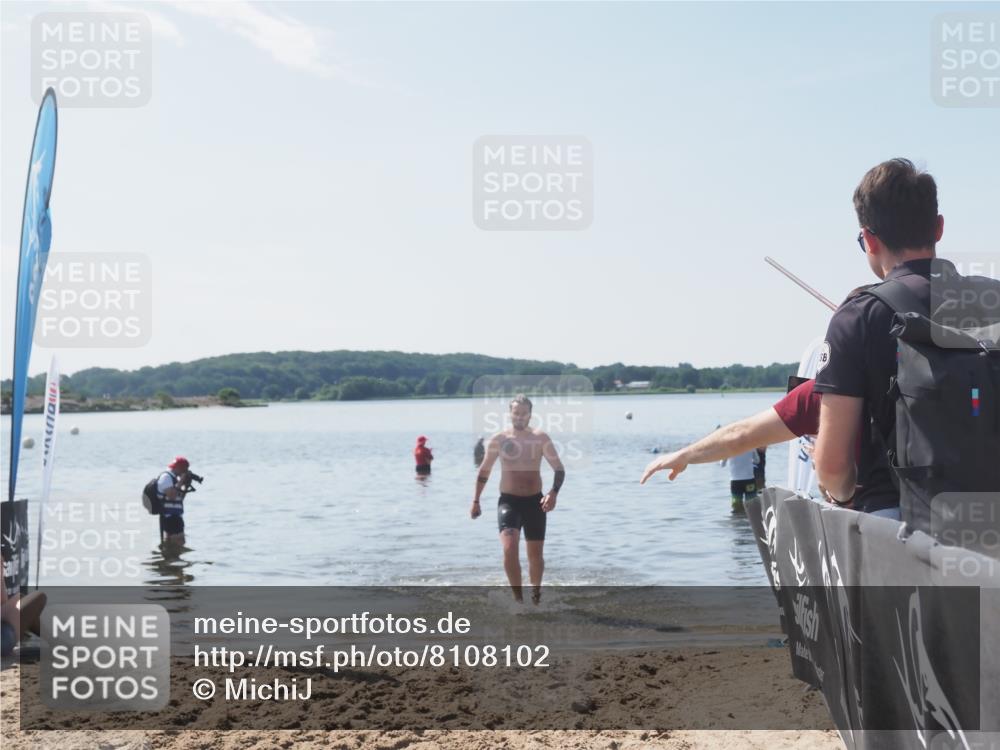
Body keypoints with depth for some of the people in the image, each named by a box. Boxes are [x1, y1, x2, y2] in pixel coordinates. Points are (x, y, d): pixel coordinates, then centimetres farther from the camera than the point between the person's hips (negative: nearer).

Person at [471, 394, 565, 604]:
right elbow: (484, 472, 10)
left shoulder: (541, 439, -3)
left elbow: (559, 470, -1)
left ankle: (535, 593, 34)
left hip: (534, 501, 1)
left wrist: (554, 493, -19)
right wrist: (476, 501, 10)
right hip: (508, 501, -1)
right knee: (509, 549, -22)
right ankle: (518, 597, -13)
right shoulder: (498, 440, -1)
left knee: (535, 555, 10)